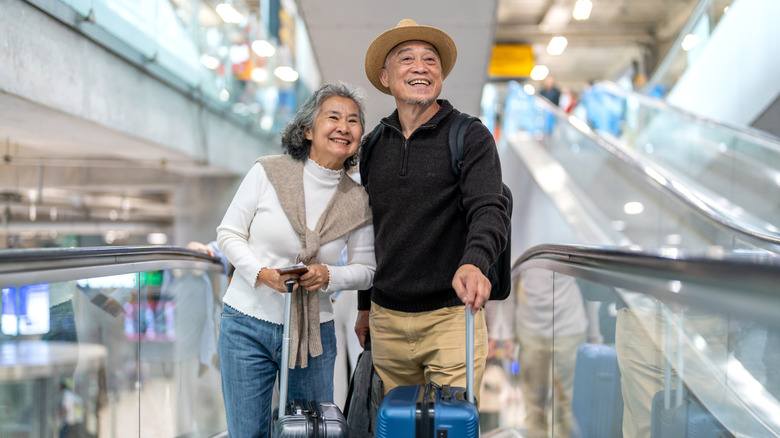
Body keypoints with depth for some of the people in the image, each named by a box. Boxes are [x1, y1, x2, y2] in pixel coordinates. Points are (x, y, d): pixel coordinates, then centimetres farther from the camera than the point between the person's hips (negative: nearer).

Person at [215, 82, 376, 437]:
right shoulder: (267, 173, -8)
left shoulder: (357, 201, -2)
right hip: (247, 325, -1)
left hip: (313, 333, 2)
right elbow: (228, 233, -1)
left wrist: (329, 276, -14)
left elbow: (366, 270, 6)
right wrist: (261, 272, -17)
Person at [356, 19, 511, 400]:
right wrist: (364, 306, 20)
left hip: (451, 316, -4)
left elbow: (490, 211, -17)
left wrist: (474, 262, -38)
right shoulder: (374, 146, 10)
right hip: (387, 318, 4)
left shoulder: (471, 137, -3)